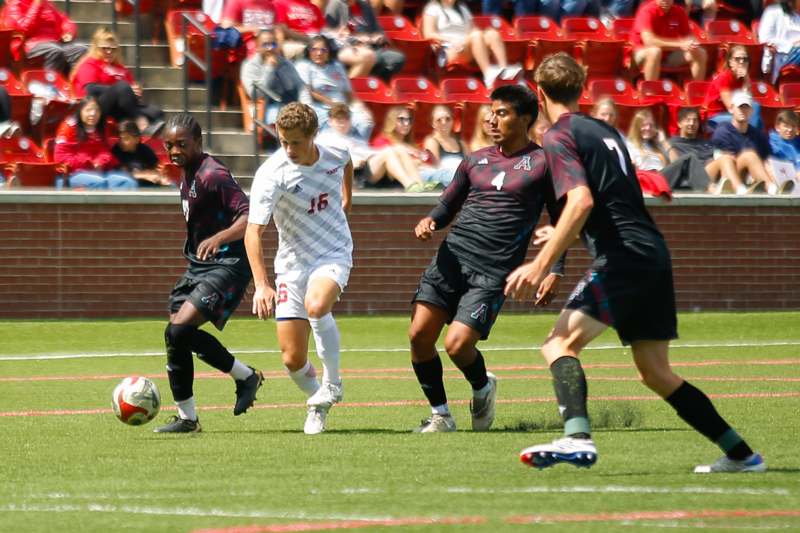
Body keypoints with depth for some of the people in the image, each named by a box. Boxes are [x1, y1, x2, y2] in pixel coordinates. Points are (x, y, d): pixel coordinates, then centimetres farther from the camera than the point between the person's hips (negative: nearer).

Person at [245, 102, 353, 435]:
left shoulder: (335, 155, -9)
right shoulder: (271, 174, -21)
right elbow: (253, 231, -29)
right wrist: (261, 285, -39)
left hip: (334, 254, 0)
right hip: (292, 263, 0)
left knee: (316, 306, -33)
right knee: (293, 359, -4)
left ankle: (332, 384, -12)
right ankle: (318, 404, 28)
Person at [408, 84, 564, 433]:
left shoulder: (542, 164, 2)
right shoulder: (475, 161, 16)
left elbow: (561, 221, 6)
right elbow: (448, 204, 23)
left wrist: (555, 273, -3)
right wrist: (430, 221, 0)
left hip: (494, 271, -5)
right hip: (452, 256, 5)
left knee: (457, 344, -17)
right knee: (419, 335, -8)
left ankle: (483, 388, 17)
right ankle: (440, 416, 9)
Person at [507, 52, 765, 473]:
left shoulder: (560, 136, -4)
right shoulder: (604, 130, 21)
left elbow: (581, 202, -18)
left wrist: (541, 265, -21)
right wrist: (559, 240, 48)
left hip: (622, 257, -8)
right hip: (655, 254, 8)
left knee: (560, 343, -14)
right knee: (656, 373, 14)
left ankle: (578, 438, -35)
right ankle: (741, 455, 15)